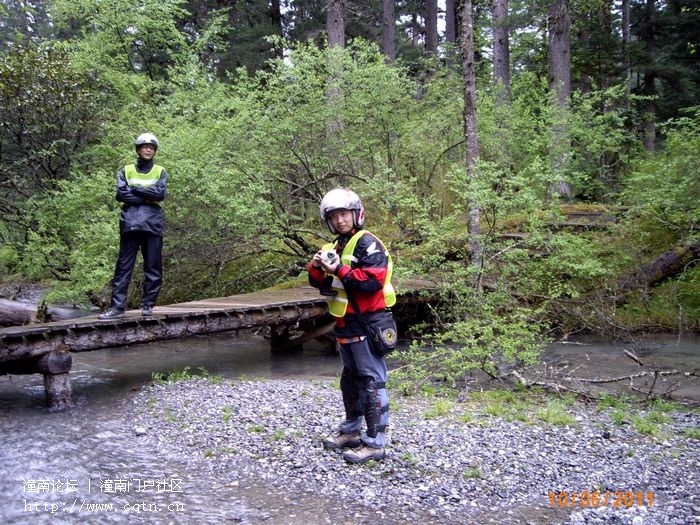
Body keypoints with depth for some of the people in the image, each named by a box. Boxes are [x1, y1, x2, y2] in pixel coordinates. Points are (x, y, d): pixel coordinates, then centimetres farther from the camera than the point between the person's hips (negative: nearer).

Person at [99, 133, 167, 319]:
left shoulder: (160, 172, 13)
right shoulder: (126, 171, 13)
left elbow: (160, 194, -5)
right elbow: (120, 194, -2)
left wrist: (135, 189, -4)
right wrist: (147, 196, -7)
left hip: (153, 224, 0)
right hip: (130, 224, 0)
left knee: (153, 267, 0)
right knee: (124, 266, -1)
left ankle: (148, 305, 8)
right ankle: (118, 306, 1)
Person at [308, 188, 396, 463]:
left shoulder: (367, 243, -11)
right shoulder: (335, 247, 15)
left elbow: (373, 281, -24)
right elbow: (321, 285, 16)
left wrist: (339, 270, -22)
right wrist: (317, 268, -4)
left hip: (366, 324, -9)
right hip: (345, 326, 9)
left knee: (371, 382, -5)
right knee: (350, 379, 20)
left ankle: (375, 442, 1)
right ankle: (351, 430, 34)